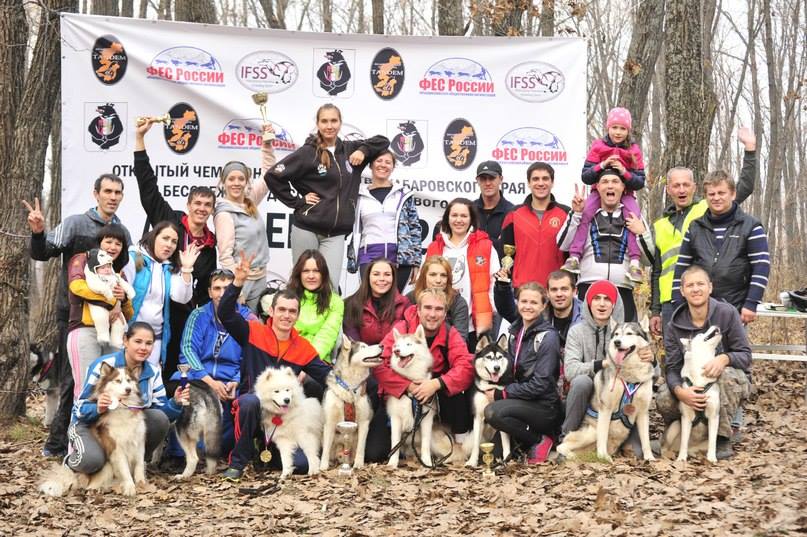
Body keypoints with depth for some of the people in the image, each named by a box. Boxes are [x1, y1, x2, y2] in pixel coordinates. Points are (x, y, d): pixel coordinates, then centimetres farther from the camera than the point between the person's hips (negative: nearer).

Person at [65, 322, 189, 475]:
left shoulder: (153, 372, -4)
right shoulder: (104, 365, -19)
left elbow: (161, 410, -6)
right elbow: (81, 409, -19)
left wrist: (175, 403, -27)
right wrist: (98, 409, -41)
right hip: (90, 424, -4)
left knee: (159, 419, -23)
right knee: (92, 460, -36)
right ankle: (71, 462, 4)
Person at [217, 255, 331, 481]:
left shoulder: (304, 348, 7)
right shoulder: (253, 332, -2)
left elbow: (328, 377, 5)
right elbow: (225, 313, -16)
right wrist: (238, 282, -28)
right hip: (251, 407, -3)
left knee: (302, 463, -15)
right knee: (251, 400, -40)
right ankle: (238, 461, -19)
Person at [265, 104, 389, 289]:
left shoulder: (349, 150, 10)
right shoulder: (308, 153, -3)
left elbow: (383, 141, 20)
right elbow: (272, 176, -7)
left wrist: (363, 150, 2)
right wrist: (296, 201, -6)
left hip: (335, 234, 3)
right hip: (307, 229, -3)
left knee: (330, 286, -6)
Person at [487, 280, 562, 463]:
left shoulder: (548, 337, -15)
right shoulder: (518, 327, 4)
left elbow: (541, 384, -19)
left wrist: (501, 394, -17)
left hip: (545, 406, -8)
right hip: (521, 399, 8)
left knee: (493, 412, -27)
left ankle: (540, 441, -7)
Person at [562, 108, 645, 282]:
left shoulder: (634, 150, 0)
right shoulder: (598, 146, -1)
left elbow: (640, 182, -5)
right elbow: (585, 177, -8)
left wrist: (624, 172, -24)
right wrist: (602, 165, -24)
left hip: (625, 194, 0)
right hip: (599, 192, 0)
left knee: (634, 218, -29)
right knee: (583, 214, -28)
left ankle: (635, 262, -32)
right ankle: (574, 257, -29)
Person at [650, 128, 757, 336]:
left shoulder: (708, 210, 9)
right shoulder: (660, 226, 19)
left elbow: (744, 188, 0)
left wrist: (750, 150, -5)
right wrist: (655, 311, 15)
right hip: (671, 302, 4)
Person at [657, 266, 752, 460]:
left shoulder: (727, 313, -13)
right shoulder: (675, 325, -5)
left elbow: (745, 354, -12)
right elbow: (672, 367, -10)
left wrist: (725, 358, -36)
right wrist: (680, 391, -33)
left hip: (731, 380, -2)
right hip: (693, 384, 2)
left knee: (727, 375, -38)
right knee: (664, 400, -27)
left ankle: (724, 438, -23)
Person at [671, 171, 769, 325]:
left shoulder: (750, 226, 1)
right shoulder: (695, 228, 11)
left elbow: (761, 267, -5)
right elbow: (681, 268, 11)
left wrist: (751, 304, -13)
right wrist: (678, 306, 3)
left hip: (736, 311, -3)